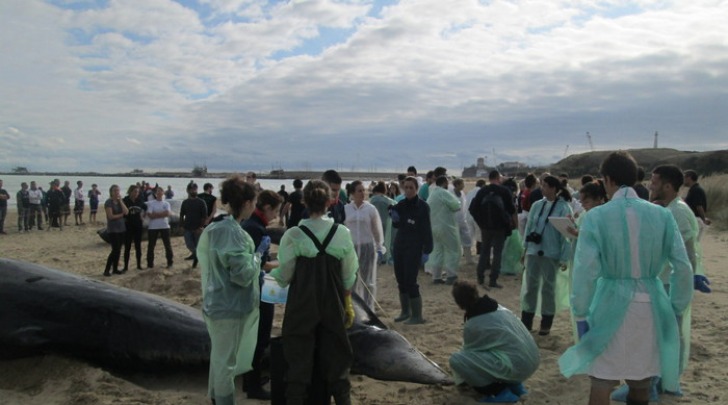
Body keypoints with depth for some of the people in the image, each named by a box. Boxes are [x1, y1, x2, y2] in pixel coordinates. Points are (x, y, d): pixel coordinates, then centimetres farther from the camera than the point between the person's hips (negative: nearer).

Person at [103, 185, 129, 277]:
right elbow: (111, 216, -17)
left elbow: (126, 212, -7)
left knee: (118, 250, 7)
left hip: (121, 228, 6)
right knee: (115, 250, -11)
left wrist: (120, 201, -10)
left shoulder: (120, 201, 9)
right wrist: (121, 214, -5)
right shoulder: (108, 202, -9)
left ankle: (115, 268, 15)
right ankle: (107, 270, -4)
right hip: (112, 229, -6)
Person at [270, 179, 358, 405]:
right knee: (335, 360, 16)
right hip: (333, 306, 2)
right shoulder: (343, 233, -5)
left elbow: (284, 277, -6)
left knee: (299, 363, 8)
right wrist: (348, 305, 14)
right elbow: (348, 276, 1)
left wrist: (270, 268, 15)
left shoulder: (294, 235, -12)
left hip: (301, 306, -2)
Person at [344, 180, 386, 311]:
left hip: (368, 247, -1)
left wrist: (380, 248, 2)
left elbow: (378, 230, 3)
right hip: (351, 248, 1)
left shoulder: (370, 208, -2)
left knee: (368, 280, 5)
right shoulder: (345, 209, 0)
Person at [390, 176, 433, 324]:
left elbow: (427, 230, -11)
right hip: (399, 246, 6)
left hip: (414, 248, -6)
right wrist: (394, 219, -7)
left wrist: (427, 251, -16)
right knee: (401, 280, 11)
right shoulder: (400, 205, 5)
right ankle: (405, 311, 26)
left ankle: (417, 316, 4)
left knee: (410, 282, -7)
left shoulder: (422, 206, -10)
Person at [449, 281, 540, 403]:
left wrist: (463, 378, 32)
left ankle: (501, 392, -6)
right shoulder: (497, 307, 13)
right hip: (532, 360, 8)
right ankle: (514, 384, 18)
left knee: (456, 359, -9)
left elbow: (469, 352, 10)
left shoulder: (472, 325, -8)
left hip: (516, 366, -8)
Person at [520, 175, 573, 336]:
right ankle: (526, 320, 18)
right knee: (530, 285, 8)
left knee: (548, 287, 9)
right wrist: (525, 248, 8)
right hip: (533, 251, 4)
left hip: (551, 254, -4)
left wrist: (564, 258, -12)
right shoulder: (537, 205, 4)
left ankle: (546, 323, 20)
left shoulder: (564, 208, -10)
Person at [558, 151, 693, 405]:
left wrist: (580, 315, -4)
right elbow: (683, 269, 0)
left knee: (602, 384, 7)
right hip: (651, 307, 4)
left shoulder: (596, 216, -10)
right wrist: (677, 311, 11)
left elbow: (585, 272, -13)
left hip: (612, 307, -3)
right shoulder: (662, 215, 0)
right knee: (641, 384, 20)